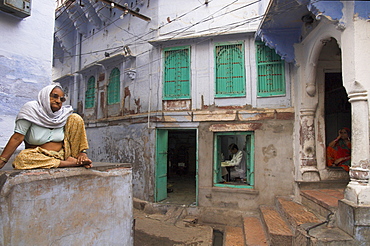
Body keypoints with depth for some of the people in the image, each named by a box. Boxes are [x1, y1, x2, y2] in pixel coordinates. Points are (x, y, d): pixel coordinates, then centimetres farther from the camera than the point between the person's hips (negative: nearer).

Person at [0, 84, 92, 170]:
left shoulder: (65, 114, 0)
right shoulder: (31, 108, -7)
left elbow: (76, 134, -1)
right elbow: (17, 138, -12)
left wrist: (82, 152, -17)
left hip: (62, 154, 2)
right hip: (37, 155, -2)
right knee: (21, 158, -36)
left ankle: (77, 158, -15)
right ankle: (71, 163, -29)